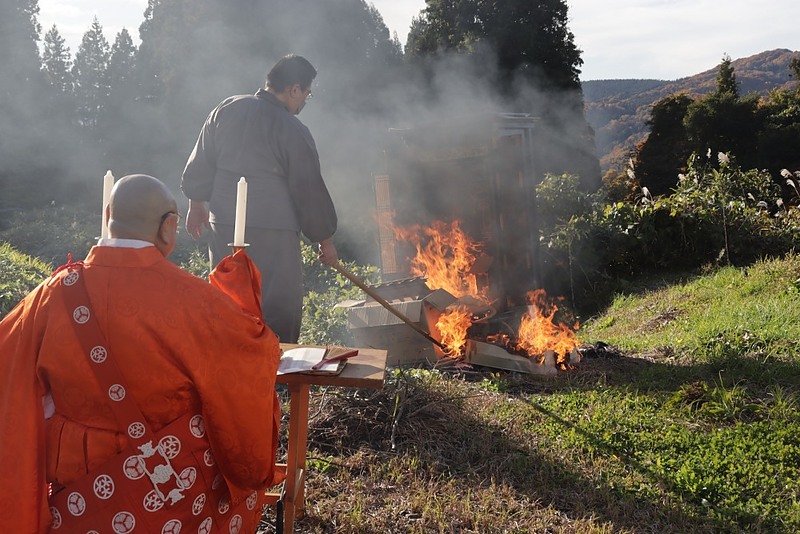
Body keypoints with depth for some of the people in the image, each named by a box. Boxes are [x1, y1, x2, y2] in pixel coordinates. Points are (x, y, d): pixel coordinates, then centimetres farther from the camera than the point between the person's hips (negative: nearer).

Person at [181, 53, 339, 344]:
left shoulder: (227, 109, 7)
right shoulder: (294, 131, -9)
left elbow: (200, 165, 11)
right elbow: (309, 190, -4)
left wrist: (197, 205, 24)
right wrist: (325, 239, 6)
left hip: (225, 225, 6)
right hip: (274, 232, -6)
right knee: (281, 309, 3)